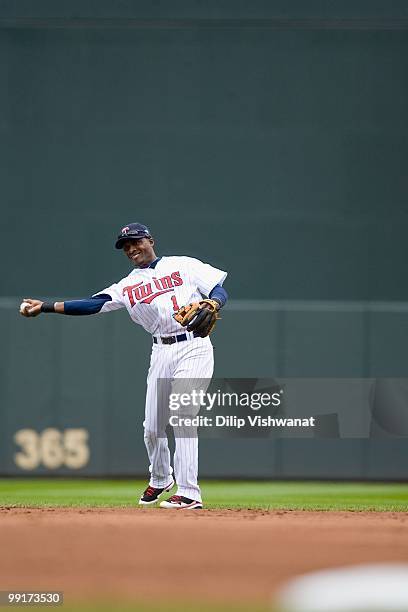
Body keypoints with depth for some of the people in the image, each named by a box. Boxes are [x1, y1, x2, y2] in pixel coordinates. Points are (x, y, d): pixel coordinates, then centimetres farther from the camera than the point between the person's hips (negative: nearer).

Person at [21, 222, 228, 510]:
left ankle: (189, 494, -16)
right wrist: (46, 307, -9)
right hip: (161, 353, 5)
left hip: (194, 347, -5)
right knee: (153, 427, 7)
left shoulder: (184, 265, 6)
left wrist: (212, 305, -23)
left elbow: (220, 291, 1)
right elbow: (94, 304, 1)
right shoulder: (128, 286, 13)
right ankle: (160, 479, 36)